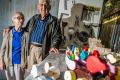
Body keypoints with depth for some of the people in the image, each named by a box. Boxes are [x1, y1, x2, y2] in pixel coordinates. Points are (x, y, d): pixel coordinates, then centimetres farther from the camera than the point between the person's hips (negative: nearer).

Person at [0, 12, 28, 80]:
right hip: (8, 62, 2)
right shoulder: (8, 34, -4)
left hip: (20, 63, -1)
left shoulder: (26, 34, -8)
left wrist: (26, 62, -8)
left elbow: (28, 49, -5)